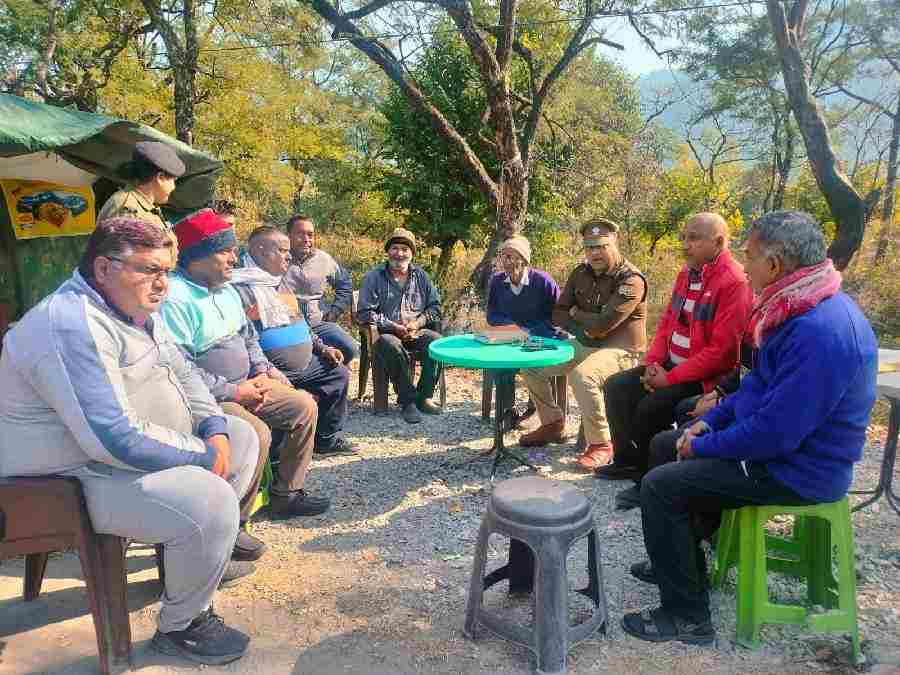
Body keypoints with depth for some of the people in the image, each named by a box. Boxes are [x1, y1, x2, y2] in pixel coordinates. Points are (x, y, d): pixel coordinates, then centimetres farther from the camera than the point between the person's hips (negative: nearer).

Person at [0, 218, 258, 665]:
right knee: (209, 501, -28)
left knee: (241, 437, 11)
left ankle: (209, 554, 21)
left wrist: (214, 429, -4)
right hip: (80, 476, -10)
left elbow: (181, 373, 13)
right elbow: (116, 440, -34)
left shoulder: (134, 310, 5)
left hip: (139, 446, 11)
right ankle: (179, 627, -2)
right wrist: (203, 455, -22)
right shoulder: (72, 326, -28)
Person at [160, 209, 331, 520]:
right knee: (256, 433, -31)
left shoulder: (226, 289, 13)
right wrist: (234, 392, -19)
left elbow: (249, 336, 24)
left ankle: (286, 493, 17)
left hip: (245, 385, 10)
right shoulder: (175, 298, -19)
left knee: (304, 406, 6)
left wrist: (261, 372, 6)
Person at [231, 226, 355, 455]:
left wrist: (323, 348, 16)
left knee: (339, 374, 15)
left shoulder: (278, 282, 15)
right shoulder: (241, 288, -15)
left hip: (305, 365, 10)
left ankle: (327, 439, 28)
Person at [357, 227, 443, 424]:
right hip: (386, 332, -3)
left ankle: (424, 396, -14)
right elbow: (365, 312, -5)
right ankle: (408, 401, -25)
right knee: (391, 345, -37)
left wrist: (417, 323, -7)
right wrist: (394, 327, -13)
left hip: (416, 330, 3)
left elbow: (435, 306, 13)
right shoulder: (374, 277, 2)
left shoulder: (420, 276, 14)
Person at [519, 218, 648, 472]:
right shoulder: (581, 273, 6)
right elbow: (558, 313, 9)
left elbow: (601, 325, -25)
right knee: (532, 365, 1)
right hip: (583, 344, 8)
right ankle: (552, 424, 19)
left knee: (582, 375, -37)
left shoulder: (631, 281, -17)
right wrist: (580, 329, -10)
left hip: (618, 350, -8)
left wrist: (576, 313, -7)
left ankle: (600, 444, -19)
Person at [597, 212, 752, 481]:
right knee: (616, 387, -1)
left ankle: (647, 475, 0)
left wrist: (670, 378, -19)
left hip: (705, 377, -9)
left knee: (650, 406, -24)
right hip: (671, 365, 9)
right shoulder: (687, 273, 9)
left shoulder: (734, 282, -20)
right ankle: (627, 460, 10)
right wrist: (652, 362, -1)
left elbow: (722, 350, -23)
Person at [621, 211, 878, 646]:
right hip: (783, 441, 10)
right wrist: (709, 422, 7)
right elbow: (760, 384, 15)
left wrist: (703, 446, -15)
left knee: (660, 487, -15)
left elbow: (774, 433, -30)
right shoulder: (803, 309, 3)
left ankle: (687, 617, 0)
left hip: (796, 470, -10)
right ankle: (680, 560, 33)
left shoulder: (820, 332, -31)